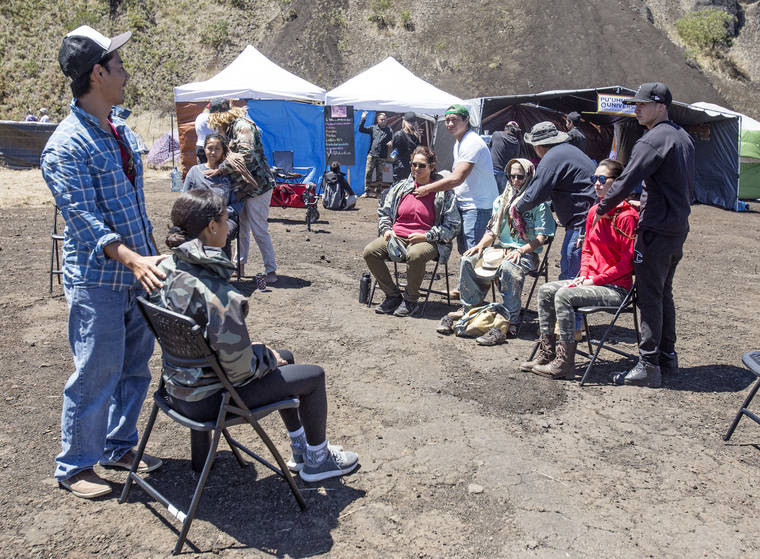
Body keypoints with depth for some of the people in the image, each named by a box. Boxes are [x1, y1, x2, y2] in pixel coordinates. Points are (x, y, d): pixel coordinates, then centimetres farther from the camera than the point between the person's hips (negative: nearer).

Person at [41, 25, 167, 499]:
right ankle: (75, 467, 21)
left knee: (136, 367, 16)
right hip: (98, 281, -8)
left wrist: (154, 251, 17)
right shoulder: (66, 146, -14)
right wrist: (133, 260, -33)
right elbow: (84, 217, -22)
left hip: (139, 275, 8)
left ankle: (119, 447, 34)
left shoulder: (123, 132, 12)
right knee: (95, 377, 2)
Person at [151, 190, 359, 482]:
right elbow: (240, 369, -27)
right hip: (207, 399, -9)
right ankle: (317, 460, 27)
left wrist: (254, 349, 8)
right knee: (314, 375, 5)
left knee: (285, 358, 24)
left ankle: (300, 449, 38)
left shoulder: (166, 268, -5)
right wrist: (268, 357, -6)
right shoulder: (216, 294, -33)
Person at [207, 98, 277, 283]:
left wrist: (220, 169, -24)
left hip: (257, 187, -10)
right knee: (241, 229, 15)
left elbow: (246, 155, -28)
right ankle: (239, 266, 27)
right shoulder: (230, 129, 14)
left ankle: (271, 271, 4)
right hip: (242, 188, 10)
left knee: (259, 231, -5)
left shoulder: (243, 126, -16)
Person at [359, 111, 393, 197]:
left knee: (379, 175, 5)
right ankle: (367, 191, 1)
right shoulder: (373, 128, 9)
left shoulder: (389, 131, 5)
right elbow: (361, 129, 7)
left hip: (382, 157, -1)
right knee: (368, 173, -4)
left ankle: (378, 192, 13)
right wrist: (363, 119, -4)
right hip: (372, 155, 1)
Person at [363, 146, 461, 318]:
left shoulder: (443, 193, 3)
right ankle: (393, 295, -6)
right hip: (397, 237, 4)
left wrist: (426, 236, -12)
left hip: (427, 240, -4)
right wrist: (386, 230, -1)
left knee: (415, 255, -39)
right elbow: (384, 212, 21)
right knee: (369, 251, -21)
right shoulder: (400, 187, 15)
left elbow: (453, 226, -1)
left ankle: (411, 301, -15)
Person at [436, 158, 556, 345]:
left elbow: (541, 238, -6)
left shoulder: (539, 204, 1)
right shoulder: (501, 200, 18)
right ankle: (469, 310, -11)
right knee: (468, 260, -20)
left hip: (526, 253, -5)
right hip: (500, 248, 5)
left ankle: (511, 322, -32)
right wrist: (481, 245, -3)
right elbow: (492, 230, 17)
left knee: (507, 268, -38)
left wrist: (521, 251, -20)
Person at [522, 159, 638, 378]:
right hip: (592, 280, 8)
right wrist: (584, 275, 2)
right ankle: (547, 352, -2)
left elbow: (627, 262, -16)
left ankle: (565, 362, -19)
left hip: (617, 288, -8)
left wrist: (595, 280, -16)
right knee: (546, 290, -6)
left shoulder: (627, 216, -14)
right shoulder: (594, 212, 11)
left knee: (564, 296, -26)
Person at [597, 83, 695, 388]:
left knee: (650, 298, -5)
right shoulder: (683, 137, 15)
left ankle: (648, 366, -1)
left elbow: (626, 182, -18)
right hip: (679, 228, 9)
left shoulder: (653, 140, -15)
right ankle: (668, 357, 25)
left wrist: (601, 208, -3)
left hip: (656, 231, -9)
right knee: (664, 294, 17)